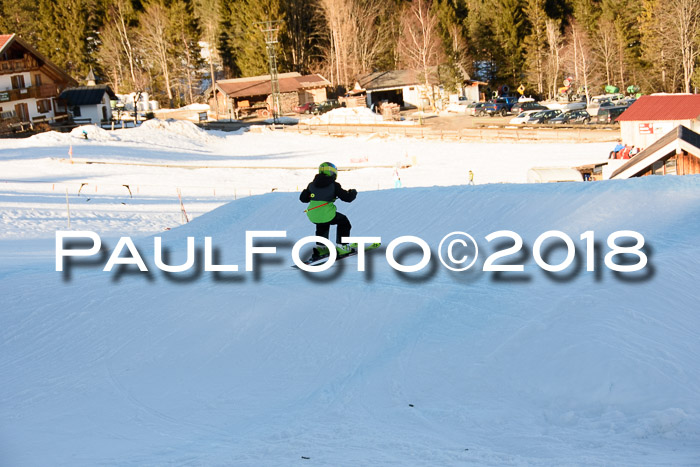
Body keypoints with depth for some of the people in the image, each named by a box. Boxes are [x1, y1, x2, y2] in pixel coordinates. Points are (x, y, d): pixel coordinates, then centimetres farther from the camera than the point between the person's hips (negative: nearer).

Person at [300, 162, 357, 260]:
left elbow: (303, 198, 19)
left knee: (322, 226, 37)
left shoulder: (312, 185, 12)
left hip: (312, 215, 5)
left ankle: (320, 247, 31)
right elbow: (347, 197, 1)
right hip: (326, 214, -5)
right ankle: (341, 246, 19)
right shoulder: (334, 185, -1)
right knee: (343, 221, 21)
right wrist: (353, 193, 23)